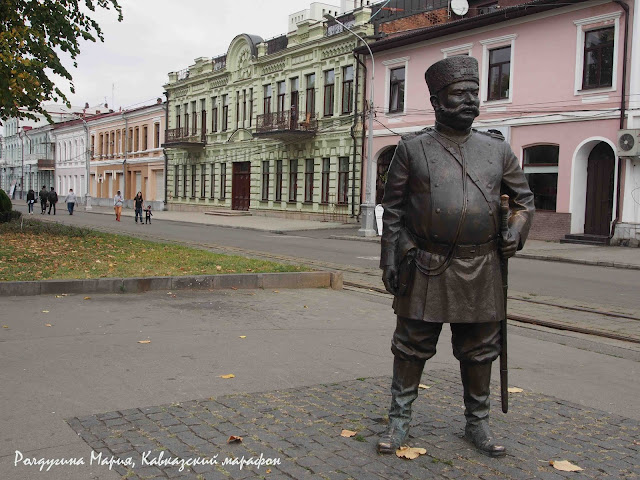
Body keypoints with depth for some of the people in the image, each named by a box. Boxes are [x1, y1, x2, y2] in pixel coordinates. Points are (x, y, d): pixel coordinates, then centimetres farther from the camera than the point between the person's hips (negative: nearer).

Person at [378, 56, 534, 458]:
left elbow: (524, 198, 17)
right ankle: (400, 421, 20)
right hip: (426, 268, -2)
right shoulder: (413, 148, 1)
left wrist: (517, 231, 0)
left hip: (480, 270, 2)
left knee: (480, 351, 11)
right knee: (412, 346, 5)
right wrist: (389, 259, -3)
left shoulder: (497, 149, 8)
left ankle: (478, 424, 27)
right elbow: (393, 209, 2)